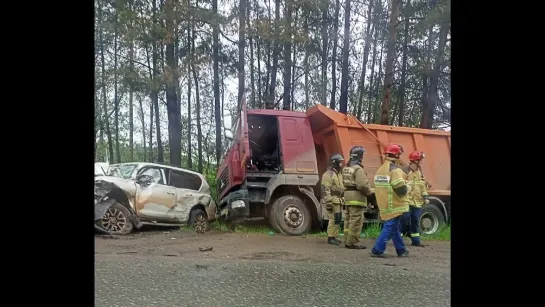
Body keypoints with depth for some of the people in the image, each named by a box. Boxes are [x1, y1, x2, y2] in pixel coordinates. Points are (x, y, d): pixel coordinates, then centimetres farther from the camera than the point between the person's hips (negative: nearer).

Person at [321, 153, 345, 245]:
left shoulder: (338, 174, 19)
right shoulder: (328, 174, -12)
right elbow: (325, 189, -19)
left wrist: (342, 199, 22)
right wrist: (328, 202, -24)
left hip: (338, 201, 10)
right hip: (332, 200, -10)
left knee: (337, 219, 12)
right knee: (333, 219, -10)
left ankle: (334, 236, 20)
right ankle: (330, 237, -4)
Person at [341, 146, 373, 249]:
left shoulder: (346, 168, 14)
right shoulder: (358, 169, -16)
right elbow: (363, 184, -22)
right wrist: (368, 192, -5)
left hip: (348, 196, 10)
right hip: (357, 197, -10)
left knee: (349, 219, 14)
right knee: (356, 220, -5)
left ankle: (347, 241, 20)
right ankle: (352, 243, -4)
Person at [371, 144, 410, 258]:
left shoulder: (380, 169, 11)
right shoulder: (395, 170, -17)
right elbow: (401, 189, -22)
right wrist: (408, 188, 0)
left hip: (384, 205, 9)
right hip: (393, 206, -9)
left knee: (394, 228, 18)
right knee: (390, 228, -4)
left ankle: (401, 250, 29)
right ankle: (377, 250, -6)